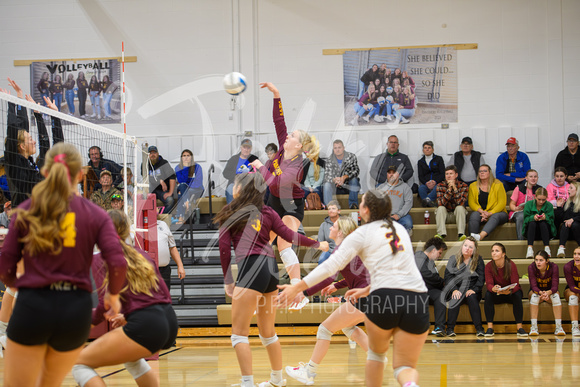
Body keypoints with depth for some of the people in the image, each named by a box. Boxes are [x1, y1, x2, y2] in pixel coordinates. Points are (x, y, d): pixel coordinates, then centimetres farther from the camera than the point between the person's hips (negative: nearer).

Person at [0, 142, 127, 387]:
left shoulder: (25, 211, 4)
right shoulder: (95, 214, 3)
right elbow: (117, 263, -7)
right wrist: (113, 296, 12)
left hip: (32, 305, -1)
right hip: (76, 309, 2)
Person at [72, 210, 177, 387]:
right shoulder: (141, 254, 21)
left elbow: (106, 304, -4)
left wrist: (92, 319, 17)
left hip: (145, 326, -7)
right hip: (170, 321, 8)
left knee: (80, 363, 0)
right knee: (129, 354, 38)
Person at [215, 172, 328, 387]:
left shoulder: (230, 213, 6)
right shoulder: (267, 212, 16)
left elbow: (224, 248, 1)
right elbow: (290, 236, 12)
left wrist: (228, 281, 8)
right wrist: (317, 244, 27)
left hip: (251, 268, -6)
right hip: (271, 268, 6)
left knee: (239, 333, -4)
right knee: (268, 333, 21)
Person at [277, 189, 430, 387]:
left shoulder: (362, 234, 5)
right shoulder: (400, 229, 21)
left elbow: (332, 264, -2)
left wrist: (297, 288, 1)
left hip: (385, 298, -3)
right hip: (417, 301, 3)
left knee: (376, 353, 26)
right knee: (405, 368, 8)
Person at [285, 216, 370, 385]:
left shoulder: (341, 249, -13)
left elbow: (329, 277, -27)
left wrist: (304, 293, -29)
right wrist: (336, 286, 20)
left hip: (363, 298, -10)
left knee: (325, 328, 0)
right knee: (348, 327, 29)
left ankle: (309, 372, 6)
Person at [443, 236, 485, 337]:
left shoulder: (478, 260, 9)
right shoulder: (453, 259, 9)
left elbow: (481, 278, 3)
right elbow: (447, 277, 1)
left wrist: (473, 290, -14)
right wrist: (454, 290, -15)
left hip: (471, 291, 0)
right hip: (456, 290, 0)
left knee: (472, 298, -33)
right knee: (456, 298, -33)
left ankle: (479, 329, -33)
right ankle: (450, 329, -32)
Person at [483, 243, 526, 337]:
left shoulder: (511, 265, -19)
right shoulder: (489, 266, -12)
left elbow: (515, 285, -24)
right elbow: (489, 284, -20)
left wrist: (509, 291, -48)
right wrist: (493, 289, -45)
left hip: (511, 293, -1)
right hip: (497, 295, 2)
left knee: (517, 294, -34)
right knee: (488, 294, -29)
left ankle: (519, 327, -28)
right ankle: (490, 327, -29)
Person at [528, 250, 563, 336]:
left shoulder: (554, 267, -22)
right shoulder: (531, 267, -22)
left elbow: (555, 287, -26)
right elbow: (534, 286, -26)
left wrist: (547, 293, -49)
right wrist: (541, 293, -49)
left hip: (550, 292, 0)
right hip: (536, 291, 0)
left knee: (556, 295, -32)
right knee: (534, 295, -34)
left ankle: (559, 327, -33)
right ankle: (534, 327, -35)